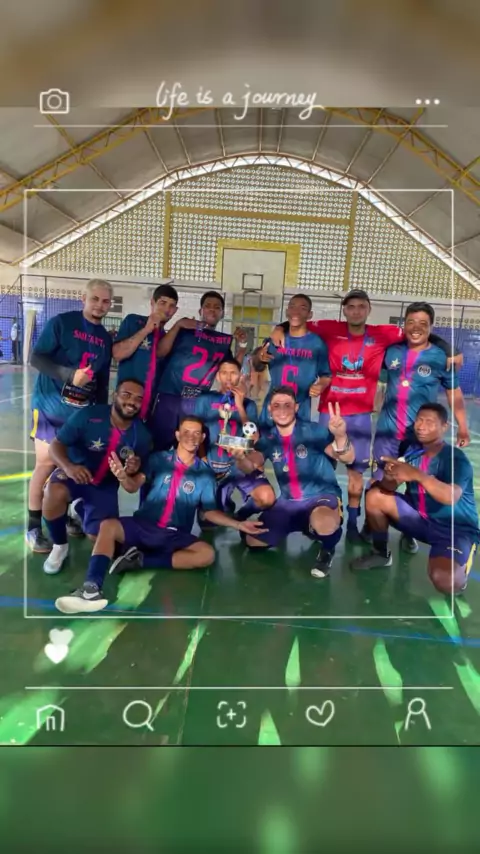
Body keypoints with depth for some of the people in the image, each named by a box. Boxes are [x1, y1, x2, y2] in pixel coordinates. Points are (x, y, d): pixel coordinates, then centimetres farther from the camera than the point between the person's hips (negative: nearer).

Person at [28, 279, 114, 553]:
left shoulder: (106, 339, 10)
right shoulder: (61, 322, -7)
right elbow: (36, 358, -13)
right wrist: (69, 374, -26)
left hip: (84, 411, 5)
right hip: (51, 406, -5)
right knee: (47, 464, -4)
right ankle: (34, 528, 7)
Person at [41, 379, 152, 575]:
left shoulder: (142, 435, -11)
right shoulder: (88, 415, -21)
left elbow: (133, 486, -2)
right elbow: (56, 445, -20)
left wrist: (133, 471, -28)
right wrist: (68, 466, -41)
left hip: (106, 485, 3)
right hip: (75, 473, -3)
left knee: (98, 535, -10)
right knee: (54, 492, -36)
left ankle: (81, 509, 29)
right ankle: (60, 546, -6)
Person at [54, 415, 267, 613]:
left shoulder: (205, 473, 7)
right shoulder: (159, 459, 4)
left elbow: (209, 511, 9)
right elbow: (134, 485, -7)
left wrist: (238, 525, -4)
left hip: (176, 536, 1)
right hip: (142, 526, 0)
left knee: (207, 554, -27)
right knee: (108, 525, -28)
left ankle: (142, 560, -22)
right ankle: (92, 587, -42)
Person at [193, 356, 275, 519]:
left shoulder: (248, 404, 10)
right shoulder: (204, 400, 5)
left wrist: (240, 406, -9)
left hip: (240, 465, 0)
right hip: (212, 466, 0)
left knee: (267, 498, -24)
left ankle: (239, 516, 9)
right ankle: (226, 510, 35)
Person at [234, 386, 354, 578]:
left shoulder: (313, 431, -13)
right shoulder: (267, 437, 1)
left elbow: (348, 458, -24)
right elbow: (250, 466, -12)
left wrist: (340, 436, -47)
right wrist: (240, 457, -37)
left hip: (322, 495, -6)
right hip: (287, 502, 6)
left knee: (323, 523, -41)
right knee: (253, 541, 1)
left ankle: (328, 550, -1)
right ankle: (309, 527, 23)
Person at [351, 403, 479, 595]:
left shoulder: (456, 459, -19)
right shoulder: (412, 451, -2)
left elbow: (451, 497, -38)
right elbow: (389, 488, -10)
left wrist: (418, 475, -50)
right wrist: (391, 477, -34)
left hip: (456, 529, -5)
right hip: (421, 518, 6)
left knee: (444, 580, -32)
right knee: (375, 496, -9)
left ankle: (458, 571, 7)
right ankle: (381, 553, 11)